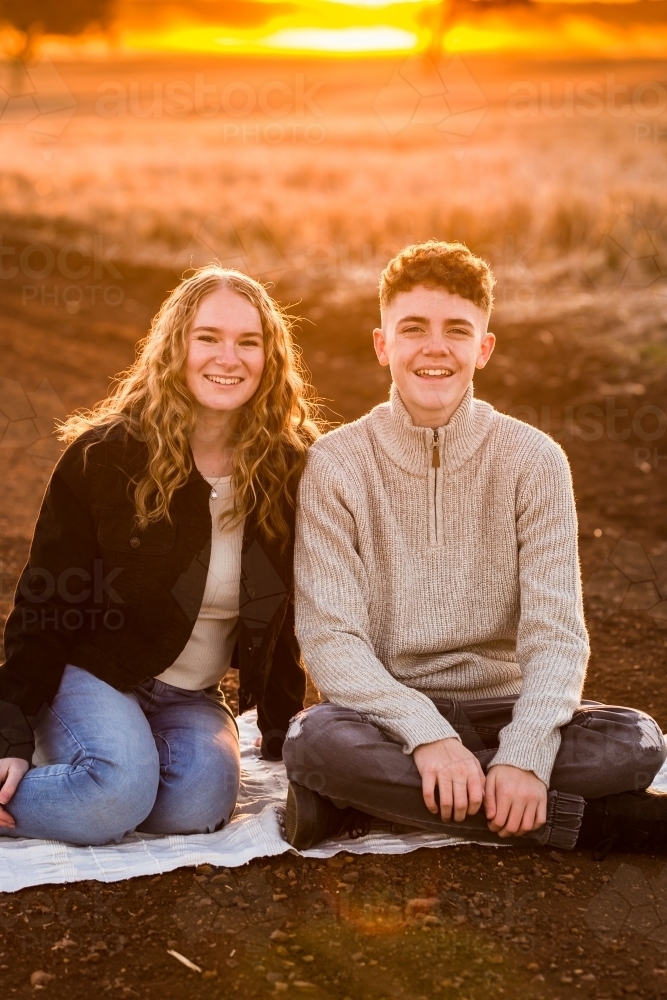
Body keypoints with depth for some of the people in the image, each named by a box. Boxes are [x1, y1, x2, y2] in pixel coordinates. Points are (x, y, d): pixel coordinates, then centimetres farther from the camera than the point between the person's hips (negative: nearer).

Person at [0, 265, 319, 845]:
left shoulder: (290, 467, -4)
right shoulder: (107, 454, -12)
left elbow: (284, 617, 8)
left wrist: (283, 733, 10)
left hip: (194, 699, 4)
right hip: (93, 673, -4)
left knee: (197, 807, -26)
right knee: (115, 797, -33)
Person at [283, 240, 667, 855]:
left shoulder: (533, 462, -3)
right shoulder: (336, 465, -5)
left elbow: (555, 631, -9)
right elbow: (329, 638, -13)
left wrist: (525, 753, -27)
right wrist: (426, 734, -28)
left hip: (500, 707, 1)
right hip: (386, 711, 0)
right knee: (315, 741, -34)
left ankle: (379, 800, -20)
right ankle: (594, 817, -24)